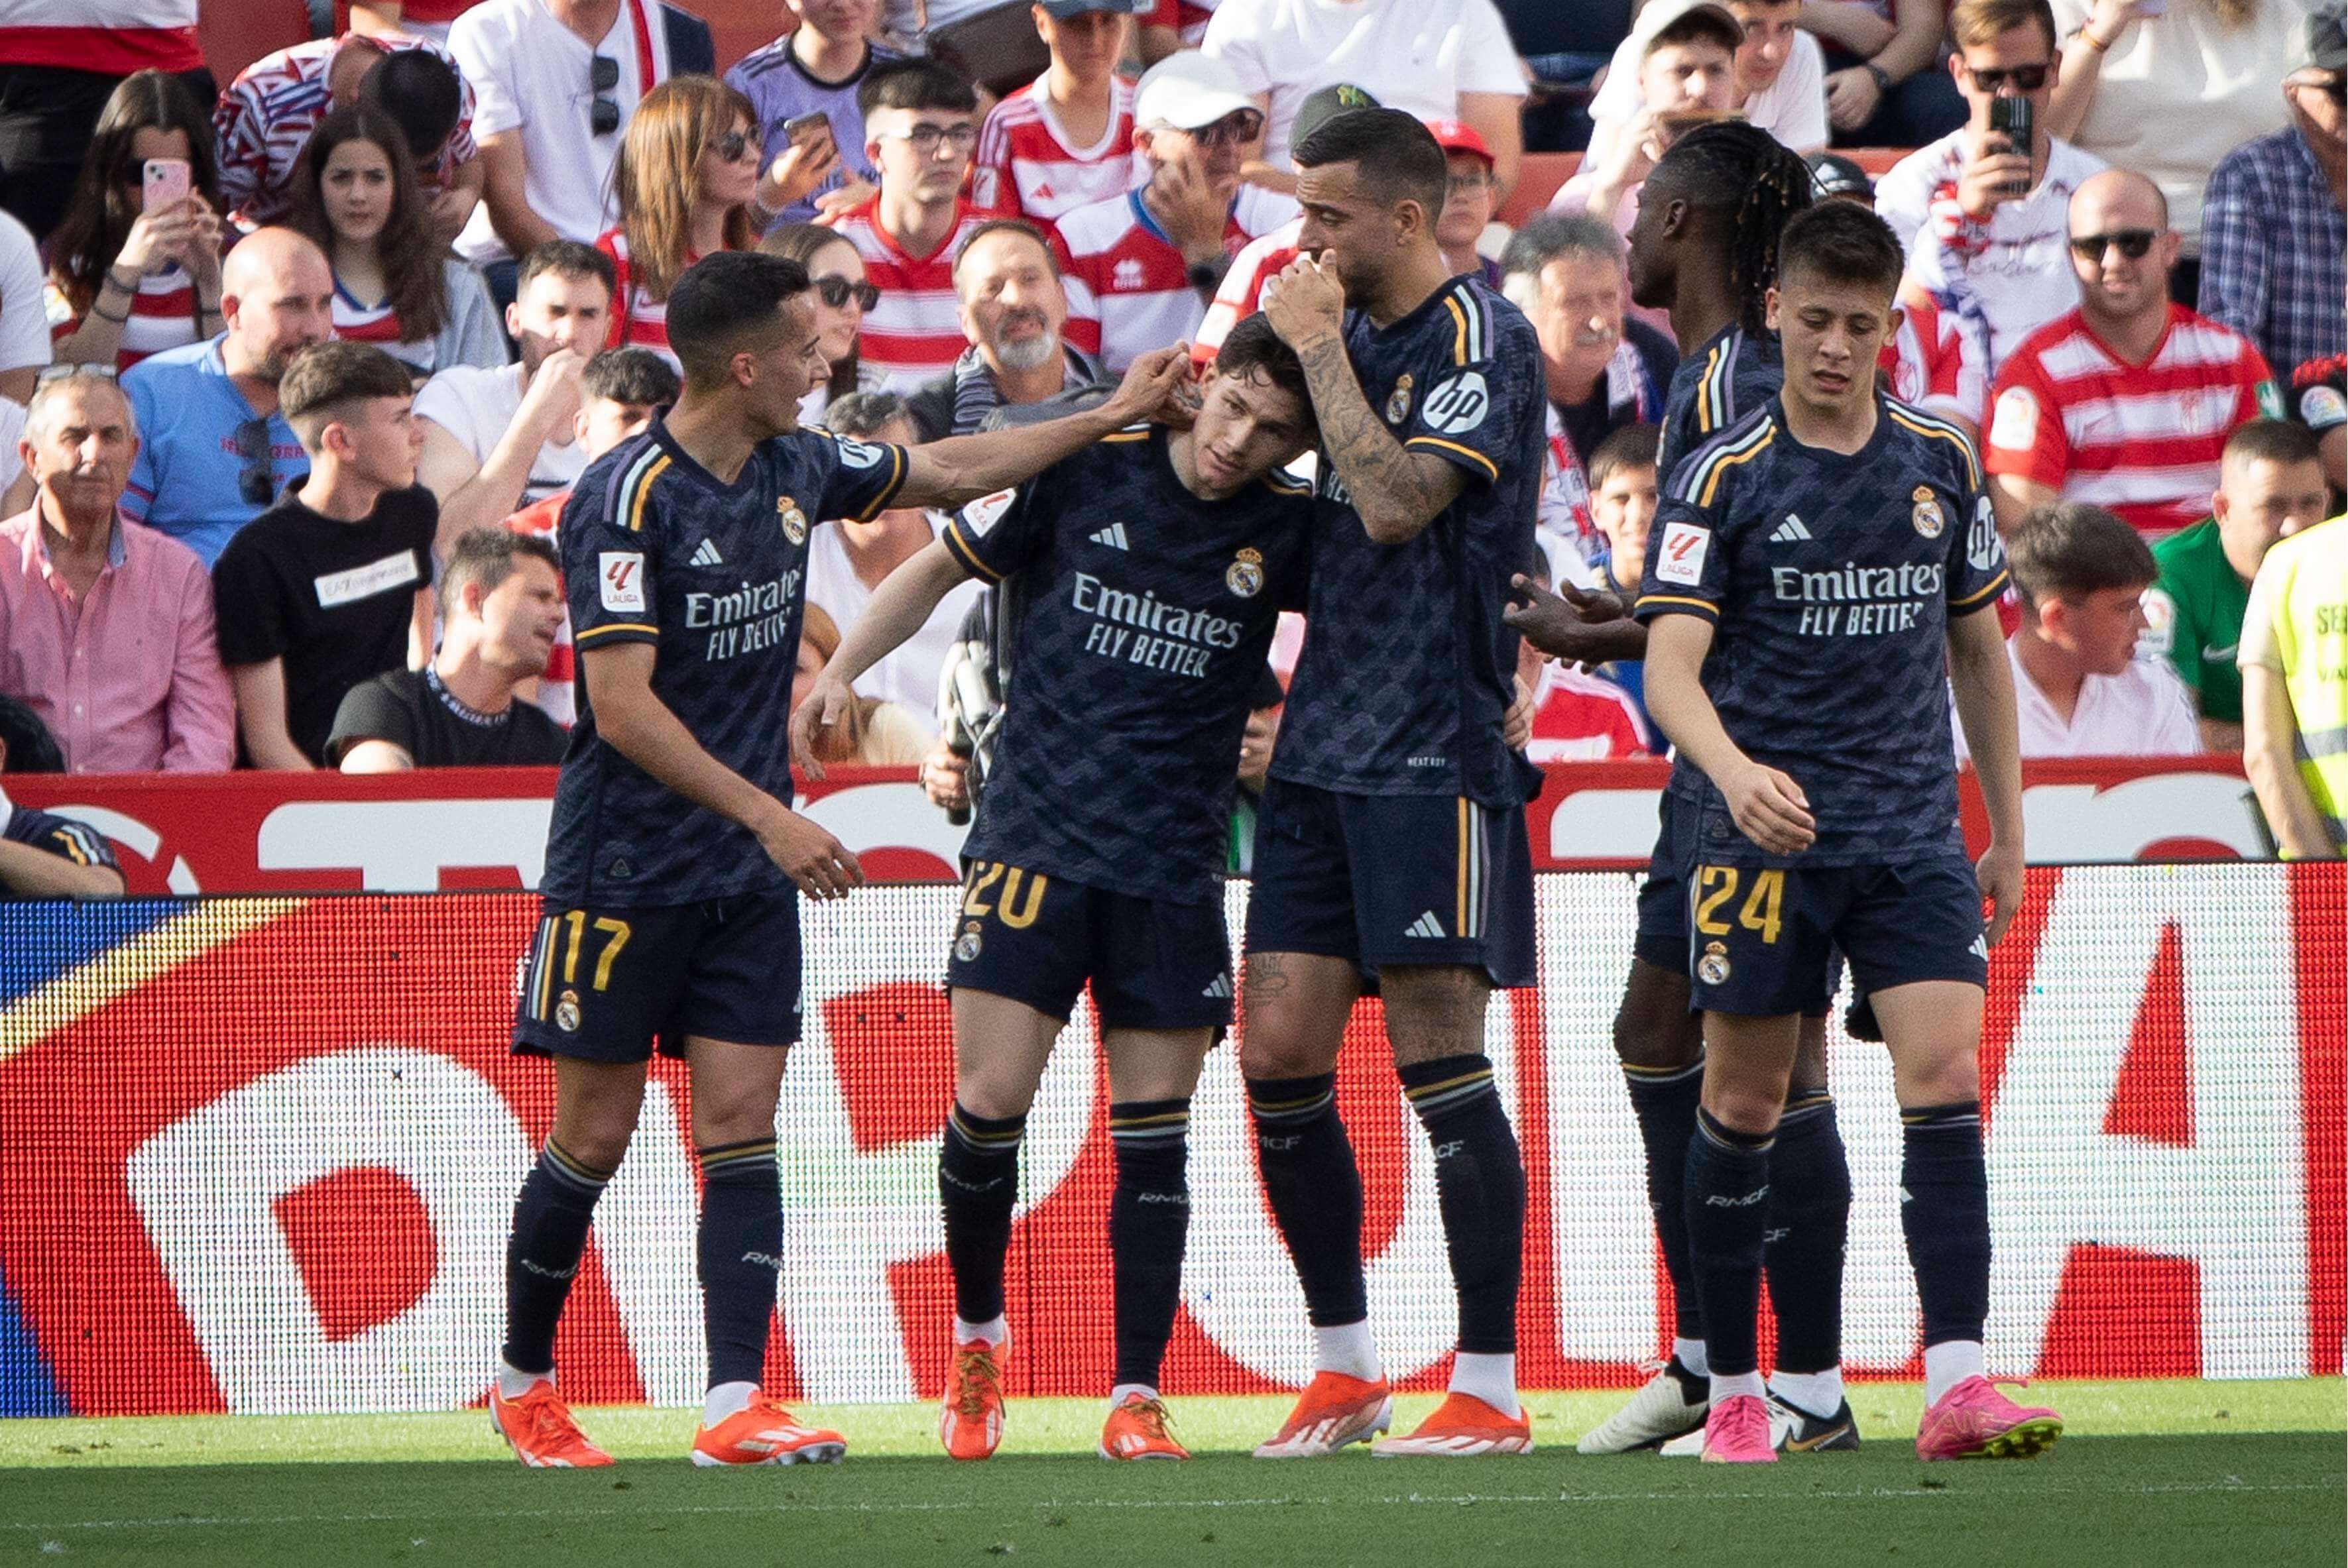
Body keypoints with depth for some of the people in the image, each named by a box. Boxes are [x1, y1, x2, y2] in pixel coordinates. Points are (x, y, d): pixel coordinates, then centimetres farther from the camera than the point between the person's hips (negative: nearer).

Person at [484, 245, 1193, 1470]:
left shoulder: (794, 471, 5)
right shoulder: (627, 497, -18)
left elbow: (945, 471, 23)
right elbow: (623, 707, -22)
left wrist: (1112, 415, 24)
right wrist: (771, 815, -25)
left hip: (749, 873, 6)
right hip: (623, 865, -6)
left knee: (742, 1126, -4)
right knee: (594, 1138, 0)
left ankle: (735, 1405, -9)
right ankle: (522, 1380, 18)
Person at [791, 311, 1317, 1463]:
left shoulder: (1290, 528, 0)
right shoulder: (1090, 468, -1)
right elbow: (944, 563, 10)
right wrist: (843, 668, 0)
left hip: (1176, 867, 1)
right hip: (1034, 838, -1)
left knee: (1153, 1135, -1)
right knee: (990, 1101, -8)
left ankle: (1136, 1398, 5)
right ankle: (977, 1336, 16)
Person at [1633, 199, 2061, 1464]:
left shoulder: (1941, 465, 8)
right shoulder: (1722, 478, -4)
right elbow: (1670, 663, -13)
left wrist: (2007, 829, 18)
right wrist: (1735, 771, -32)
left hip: (1914, 831, 2)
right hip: (1761, 831, -2)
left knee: (1947, 1083, -12)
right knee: (1744, 1104, 3)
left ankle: (1957, 1389, -18)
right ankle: (1733, 1391, 17)